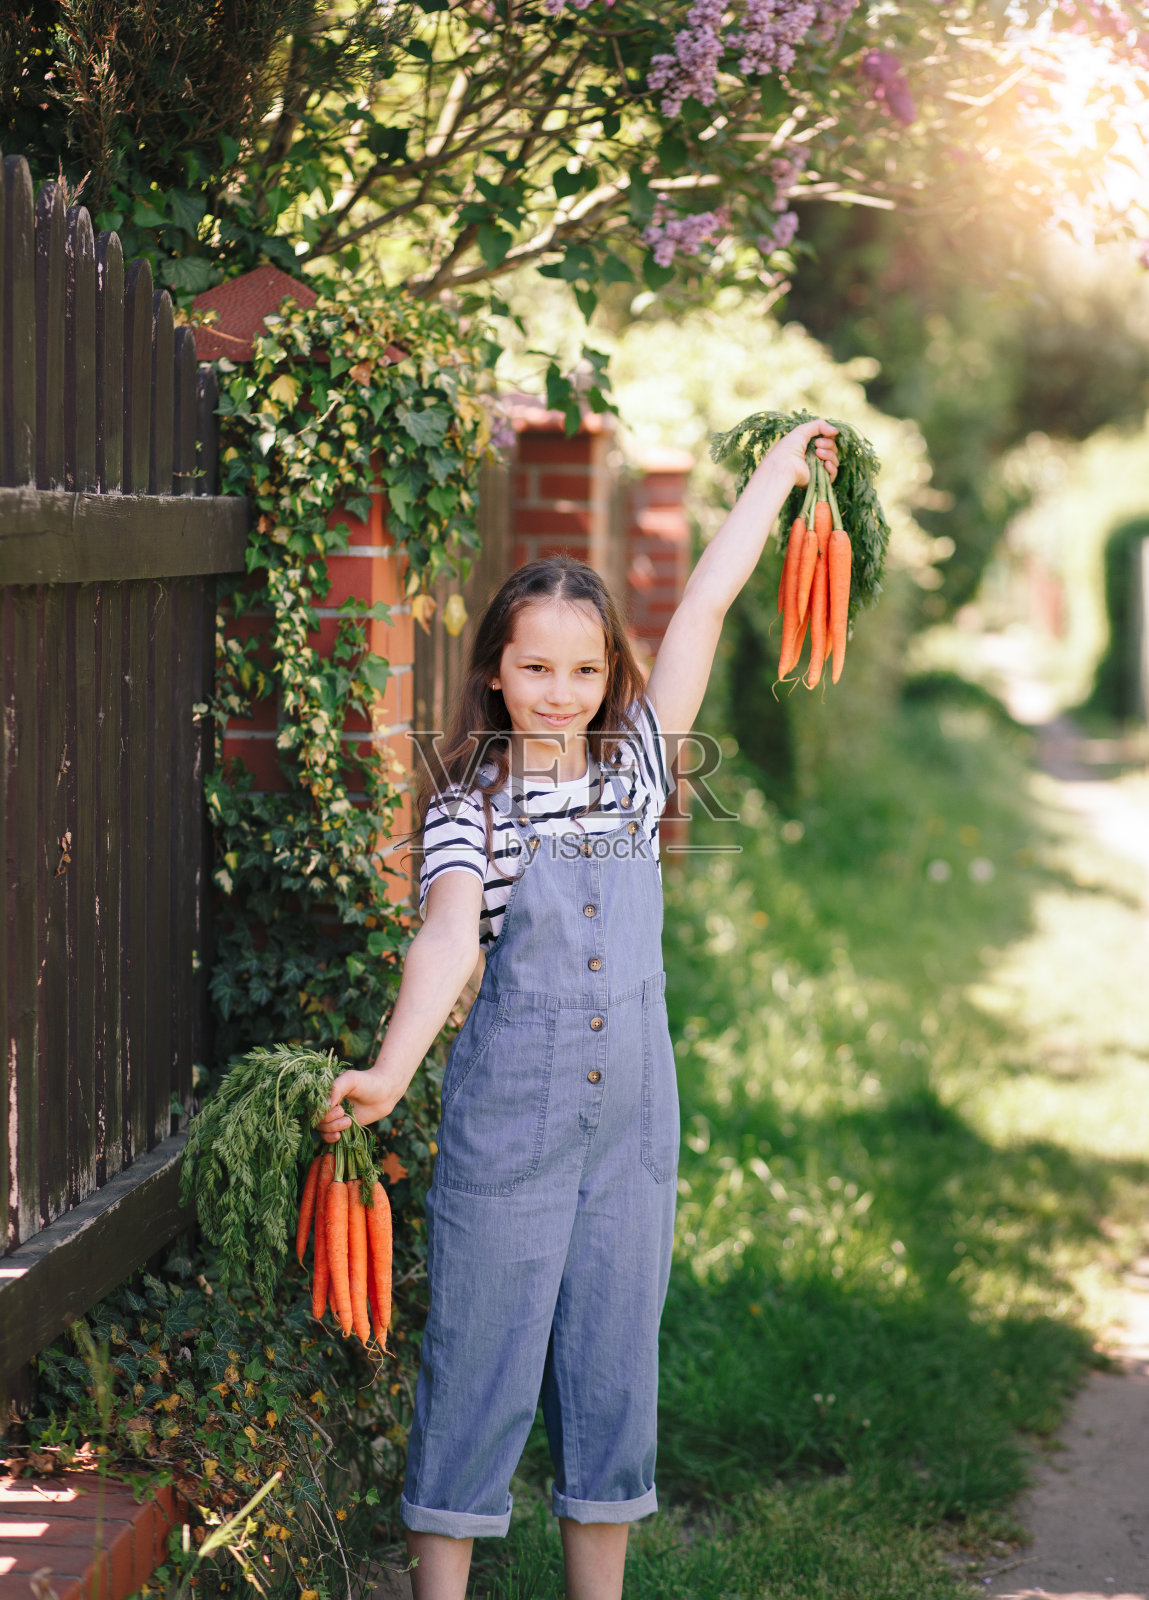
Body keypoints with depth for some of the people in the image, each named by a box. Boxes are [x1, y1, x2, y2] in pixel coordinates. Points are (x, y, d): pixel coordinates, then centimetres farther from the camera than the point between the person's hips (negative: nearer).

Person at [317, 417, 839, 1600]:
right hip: (507, 1122, -4)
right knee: (477, 1364, 0)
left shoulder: (633, 765, 7)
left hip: (634, 1117, 4)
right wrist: (392, 1068, -38)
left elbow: (703, 607, 10)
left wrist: (781, 467, 13)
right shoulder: (466, 803, -5)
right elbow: (448, 937, -21)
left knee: (614, 1365, 10)